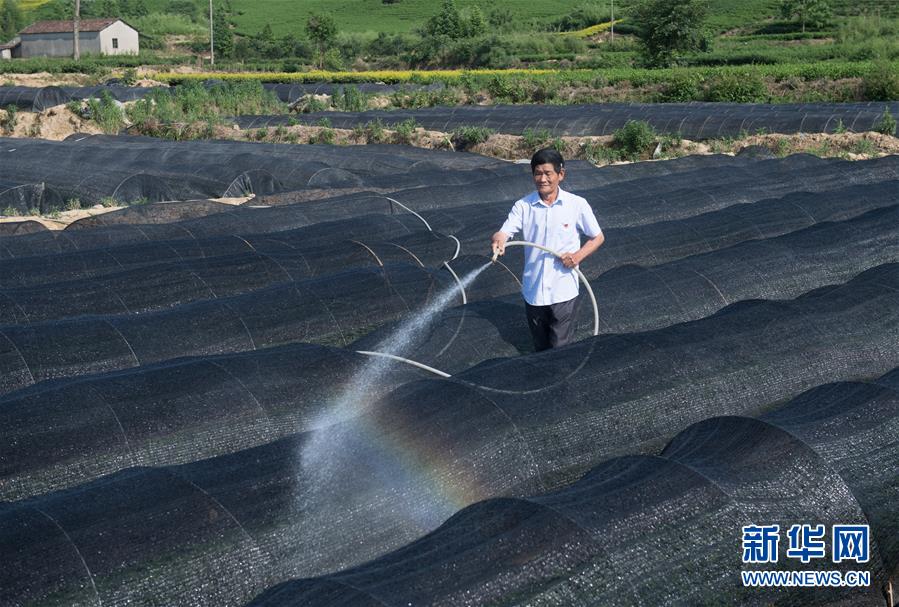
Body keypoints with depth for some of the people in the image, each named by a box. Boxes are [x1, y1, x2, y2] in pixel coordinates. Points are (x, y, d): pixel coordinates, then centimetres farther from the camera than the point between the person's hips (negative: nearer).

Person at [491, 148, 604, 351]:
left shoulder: (577, 205, -5)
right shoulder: (523, 206, -2)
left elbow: (598, 237, 5)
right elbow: (504, 232, -13)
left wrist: (578, 256, -13)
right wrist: (498, 240, -37)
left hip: (563, 293, -2)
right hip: (533, 291, 3)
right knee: (540, 348, 17)